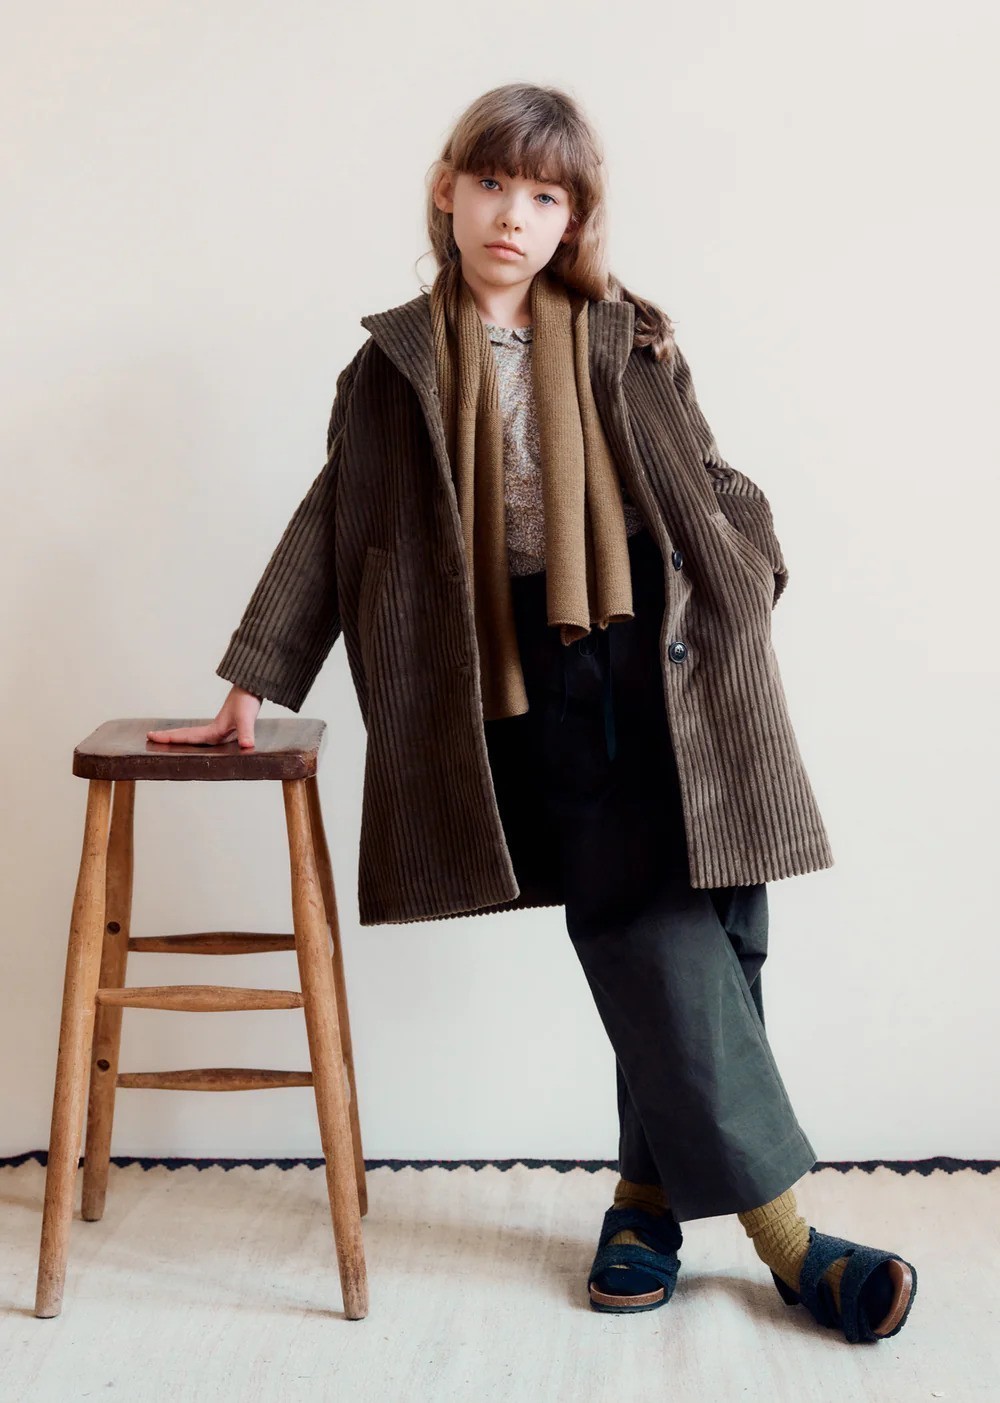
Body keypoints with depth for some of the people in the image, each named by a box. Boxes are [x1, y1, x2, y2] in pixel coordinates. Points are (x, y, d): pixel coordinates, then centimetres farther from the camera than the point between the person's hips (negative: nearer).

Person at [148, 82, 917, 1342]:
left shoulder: (629, 341, 11)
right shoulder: (397, 361, 9)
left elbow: (713, 484, 16)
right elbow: (335, 527, 11)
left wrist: (750, 578, -1)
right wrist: (254, 683, 10)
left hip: (672, 672, 2)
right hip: (534, 694, -2)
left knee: (709, 936, 1)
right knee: (656, 948, -6)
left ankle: (649, 1197, 19)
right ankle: (785, 1236, 4)